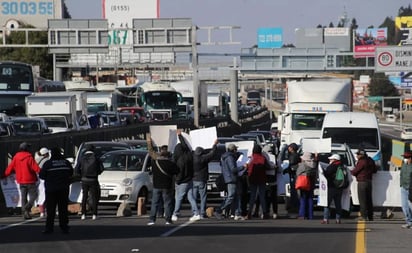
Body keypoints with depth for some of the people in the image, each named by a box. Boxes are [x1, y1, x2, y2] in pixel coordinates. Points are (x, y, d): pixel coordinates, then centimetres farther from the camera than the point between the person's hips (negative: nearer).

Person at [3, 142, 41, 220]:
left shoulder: (16, 157, 4)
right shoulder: (29, 157, -11)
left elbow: (10, 168, 8)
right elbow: (35, 167, -16)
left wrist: (4, 175, 19)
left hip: (21, 181, 5)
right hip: (30, 181, -5)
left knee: (23, 197, 11)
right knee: (33, 195, 2)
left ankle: (24, 213, 8)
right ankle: (27, 208, -21)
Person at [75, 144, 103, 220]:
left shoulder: (82, 159, 0)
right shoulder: (96, 159, -1)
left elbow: (76, 169, -4)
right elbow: (101, 169, -4)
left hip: (84, 180, 1)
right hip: (93, 180, -1)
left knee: (84, 197, 8)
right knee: (94, 197, 4)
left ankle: (83, 214, 3)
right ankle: (94, 215, -1)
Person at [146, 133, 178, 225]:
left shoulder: (155, 161, -2)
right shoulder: (171, 164, -8)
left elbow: (151, 152, 11)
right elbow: (177, 173, 0)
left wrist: (149, 141, 22)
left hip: (156, 186, 2)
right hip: (167, 187, -1)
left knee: (155, 203, 5)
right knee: (168, 203, 4)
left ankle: (152, 219, 0)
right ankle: (168, 220, 2)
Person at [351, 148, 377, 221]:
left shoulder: (361, 162, -17)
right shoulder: (370, 161, 8)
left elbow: (355, 172, -10)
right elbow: (375, 170, 18)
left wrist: (351, 171, 11)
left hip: (362, 182, -8)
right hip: (369, 182, 8)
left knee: (362, 200, -3)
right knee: (369, 199, 13)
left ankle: (364, 216, -5)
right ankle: (370, 216, 15)